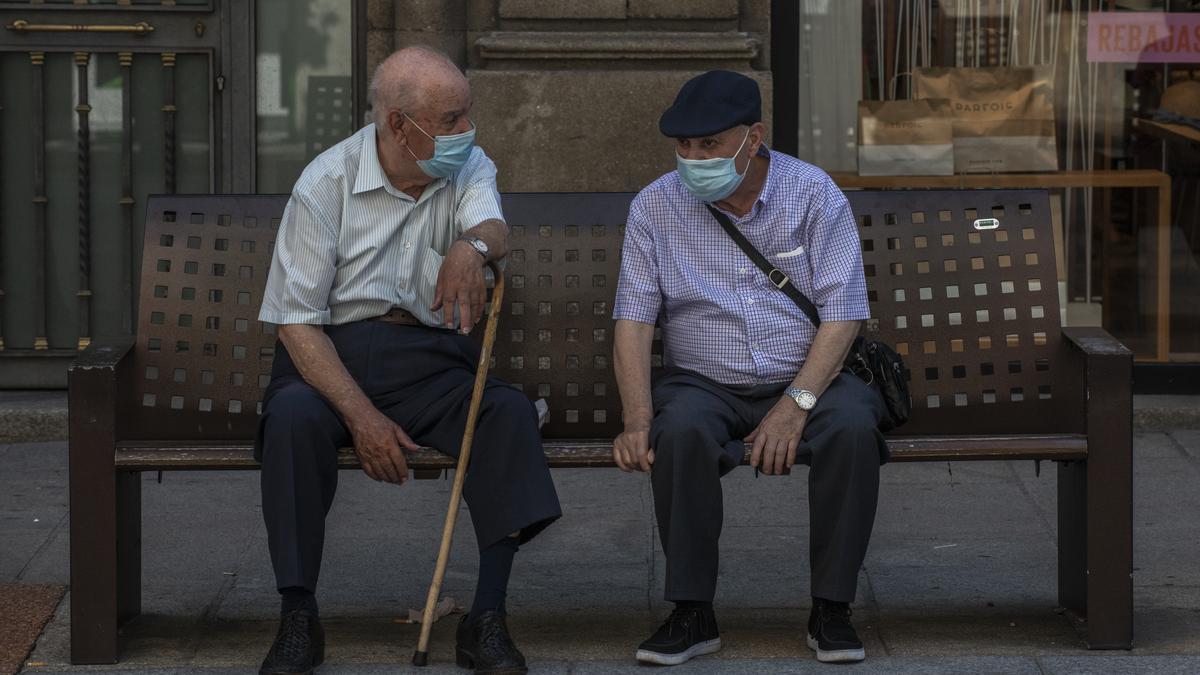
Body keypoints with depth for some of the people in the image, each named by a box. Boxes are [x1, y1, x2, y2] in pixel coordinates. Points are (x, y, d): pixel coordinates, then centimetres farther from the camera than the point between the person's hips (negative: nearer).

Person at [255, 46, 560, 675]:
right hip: (333, 352, -2)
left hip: (429, 357, 2)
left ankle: (487, 618, -26)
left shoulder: (469, 167, 3)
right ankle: (298, 619, -25)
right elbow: (296, 317, -9)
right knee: (294, 417, -34)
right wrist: (360, 414, -21)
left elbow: (493, 227, -21)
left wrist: (471, 246, -48)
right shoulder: (326, 183, -7)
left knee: (511, 412, -27)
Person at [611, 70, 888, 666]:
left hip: (805, 378, 0)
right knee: (680, 429, -34)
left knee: (853, 425, -32)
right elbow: (633, 319, -5)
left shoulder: (813, 194, -4)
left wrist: (796, 404, -23)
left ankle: (831, 610, -18)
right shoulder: (655, 207, -1)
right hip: (703, 383, 0)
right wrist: (638, 420, -21)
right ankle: (692, 613, -22)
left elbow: (842, 314, -9)